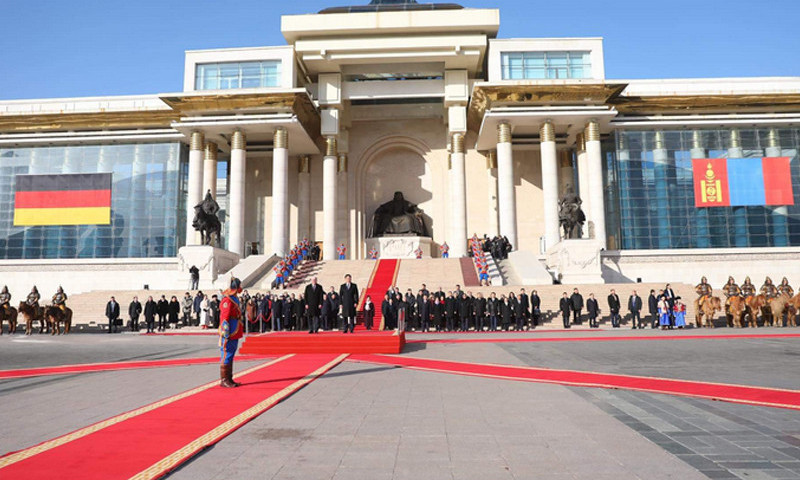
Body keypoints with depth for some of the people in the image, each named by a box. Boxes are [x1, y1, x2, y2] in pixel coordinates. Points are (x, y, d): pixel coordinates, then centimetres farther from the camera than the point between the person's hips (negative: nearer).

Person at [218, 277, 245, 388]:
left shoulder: (235, 299, 15)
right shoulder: (227, 301, -16)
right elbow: (224, 320, -19)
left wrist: (240, 331, 22)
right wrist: (225, 337, -20)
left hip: (235, 334, 10)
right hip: (229, 335, -10)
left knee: (230, 356, 14)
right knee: (226, 356, -2)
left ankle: (229, 379, 21)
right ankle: (224, 380, 4)